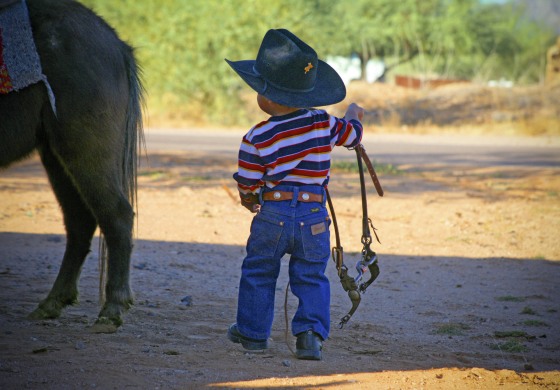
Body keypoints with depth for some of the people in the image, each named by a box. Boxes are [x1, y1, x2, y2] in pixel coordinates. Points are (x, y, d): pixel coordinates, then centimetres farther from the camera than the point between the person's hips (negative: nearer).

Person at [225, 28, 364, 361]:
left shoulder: (257, 139, -9)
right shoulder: (323, 123, -1)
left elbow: (247, 186, -4)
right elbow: (352, 134, 18)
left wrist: (250, 201, 19)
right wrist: (354, 114, 40)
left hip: (272, 215, -2)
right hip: (314, 215, 2)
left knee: (258, 272, 16)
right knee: (311, 277, 9)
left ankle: (253, 331, 24)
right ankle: (312, 332, -6)